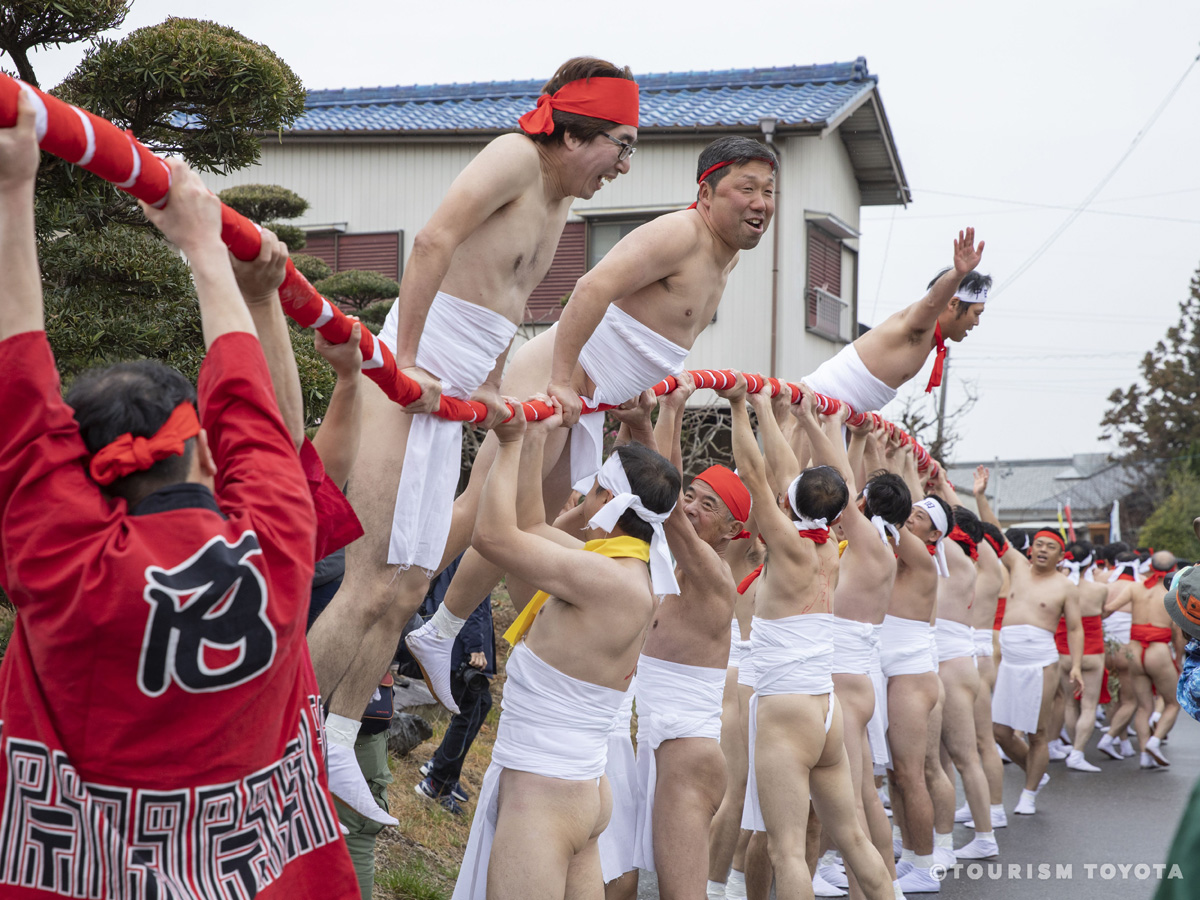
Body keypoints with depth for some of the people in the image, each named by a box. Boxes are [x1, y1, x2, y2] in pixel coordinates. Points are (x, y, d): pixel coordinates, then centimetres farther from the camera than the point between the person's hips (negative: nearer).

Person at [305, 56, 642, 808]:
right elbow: (435, 240, -21)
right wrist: (405, 362, -24)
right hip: (407, 382, -9)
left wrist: (488, 387, 14)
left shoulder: (559, 207, 19)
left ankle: (336, 748, 20)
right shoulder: (517, 157, -8)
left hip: (447, 400, 10)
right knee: (372, 589, -12)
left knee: (407, 591, 10)